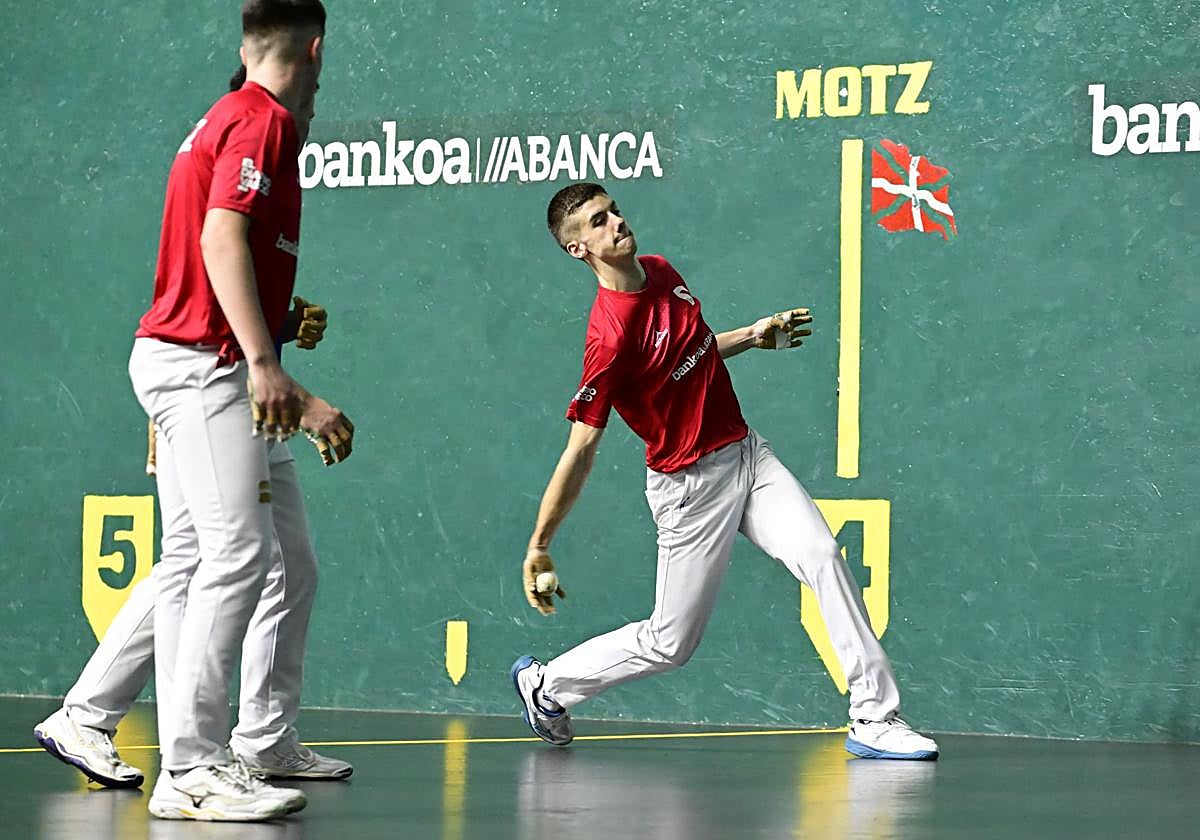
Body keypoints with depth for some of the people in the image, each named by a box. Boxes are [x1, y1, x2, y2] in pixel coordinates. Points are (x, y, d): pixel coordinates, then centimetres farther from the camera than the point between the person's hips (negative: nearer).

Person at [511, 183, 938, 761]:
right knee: (669, 645, 4)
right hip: (691, 487, -7)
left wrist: (753, 336, 10)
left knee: (823, 558, -14)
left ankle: (874, 718, -12)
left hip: (747, 453, 7)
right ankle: (543, 684, 28)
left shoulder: (663, 273, 1)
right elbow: (580, 451, -20)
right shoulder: (611, 335, -23)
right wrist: (538, 547, -17)